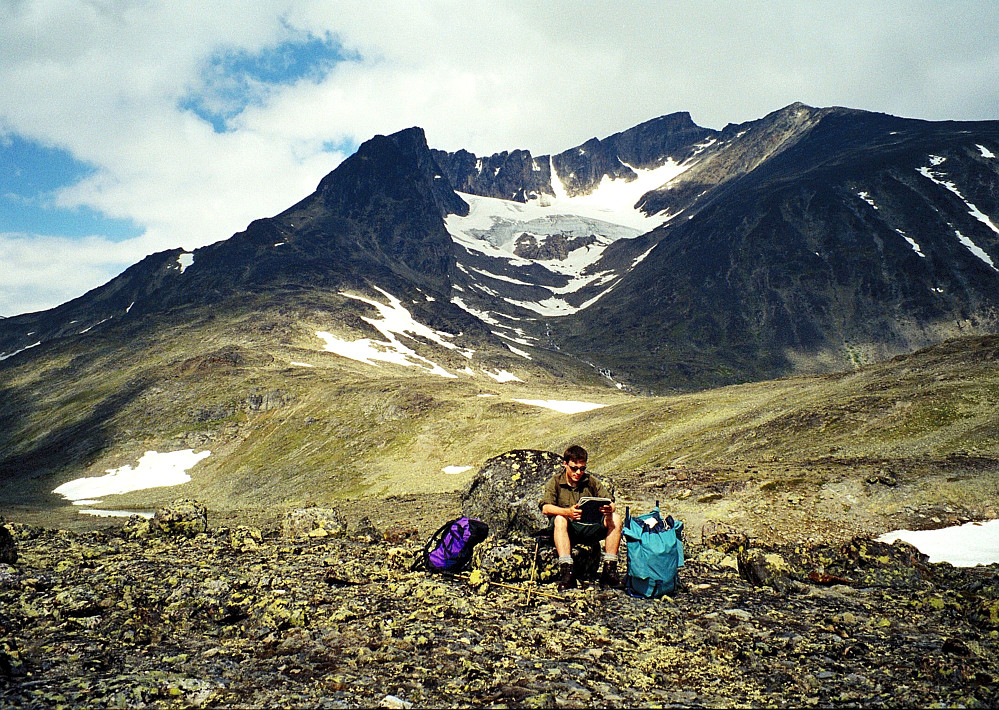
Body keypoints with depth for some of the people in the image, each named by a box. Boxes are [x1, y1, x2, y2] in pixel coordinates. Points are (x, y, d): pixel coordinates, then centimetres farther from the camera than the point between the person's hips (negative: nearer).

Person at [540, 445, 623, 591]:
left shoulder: (592, 481, 7)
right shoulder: (555, 482, 0)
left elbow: (610, 502, -1)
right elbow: (545, 508, -16)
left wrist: (609, 509, -28)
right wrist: (568, 512, -36)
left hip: (591, 527, 3)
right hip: (569, 529, -2)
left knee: (615, 518, -21)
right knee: (559, 519, -35)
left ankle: (609, 569, -21)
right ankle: (566, 570, -39)